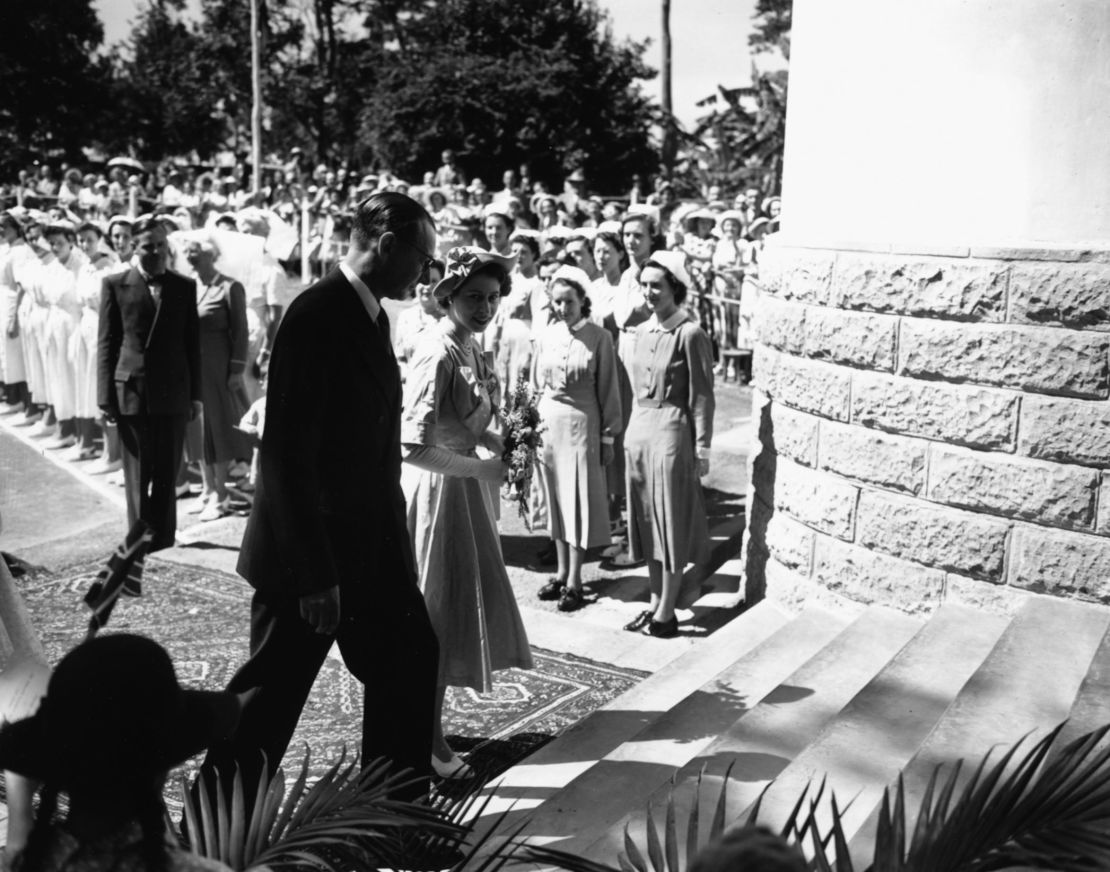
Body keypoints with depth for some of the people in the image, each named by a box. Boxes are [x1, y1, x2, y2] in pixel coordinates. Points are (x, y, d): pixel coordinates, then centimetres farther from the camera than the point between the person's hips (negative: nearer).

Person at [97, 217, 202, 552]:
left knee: (167, 474, 7)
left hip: (173, 392, 2)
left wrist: (195, 394, 5)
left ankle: (163, 543, 17)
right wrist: (106, 396, -4)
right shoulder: (115, 284, 1)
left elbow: (192, 343, 7)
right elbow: (106, 343, 1)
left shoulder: (185, 286, 5)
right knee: (138, 474, 5)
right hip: (131, 391, -1)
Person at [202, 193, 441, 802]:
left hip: (373, 546, 9)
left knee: (410, 659, 16)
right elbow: (287, 454, -24)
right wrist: (314, 574, -23)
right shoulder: (315, 317, -21)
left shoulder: (371, 317, 8)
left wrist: (393, 535, 16)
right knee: (271, 691, 4)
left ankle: (395, 806, 34)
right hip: (309, 552, -9)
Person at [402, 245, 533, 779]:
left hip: (473, 487, 9)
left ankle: (428, 725, 35)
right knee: (442, 614, 2)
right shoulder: (439, 356, -22)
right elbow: (413, 447, -28)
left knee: (466, 607, 18)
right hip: (446, 492, -9)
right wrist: (481, 468, -19)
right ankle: (430, 740, 18)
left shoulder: (471, 347, 6)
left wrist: (497, 443, 1)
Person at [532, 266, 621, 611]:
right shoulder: (546, 336, 5)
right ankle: (561, 572, 24)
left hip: (582, 424, -4)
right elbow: (536, 385, 11)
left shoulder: (599, 338, -8)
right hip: (548, 423, 4)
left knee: (579, 499, 2)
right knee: (555, 498, 11)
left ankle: (574, 580, 11)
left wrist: (608, 436, -5)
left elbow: (608, 390, -5)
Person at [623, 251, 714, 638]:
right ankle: (654, 602, 25)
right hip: (639, 429, 8)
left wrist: (702, 448, -13)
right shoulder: (643, 331, 9)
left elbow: (702, 396, -12)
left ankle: (666, 613, 11)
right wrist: (632, 430, 12)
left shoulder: (690, 334, -12)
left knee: (671, 523, 2)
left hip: (672, 431, -7)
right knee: (646, 521, 13)